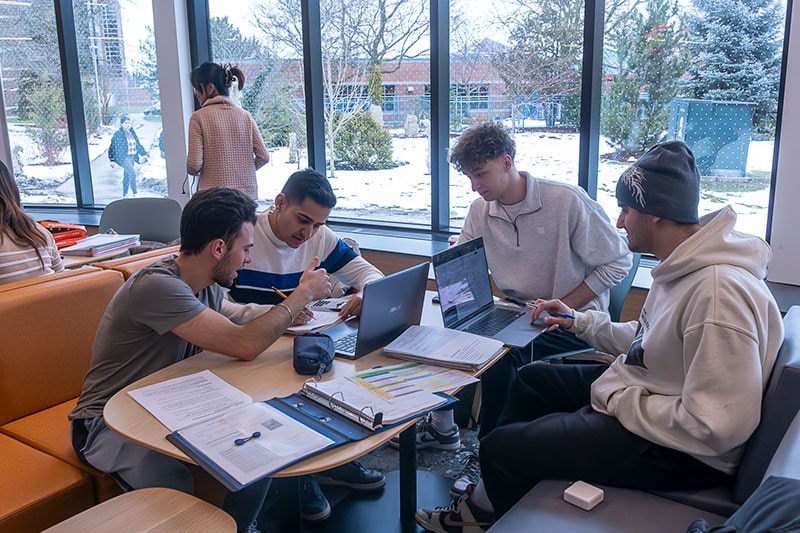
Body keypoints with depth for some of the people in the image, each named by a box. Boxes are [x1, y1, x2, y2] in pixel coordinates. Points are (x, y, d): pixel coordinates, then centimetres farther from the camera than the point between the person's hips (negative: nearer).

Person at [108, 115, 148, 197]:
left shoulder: (132, 133, 10)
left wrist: (144, 154, 9)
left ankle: (125, 194, 25)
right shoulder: (118, 134, -7)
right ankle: (134, 193, -20)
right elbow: (112, 147, -3)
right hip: (123, 157, -6)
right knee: (132, 173, -24)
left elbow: (138, 144, 18)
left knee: (127, 176, 14)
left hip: (132, 157, 6)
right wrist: (112, 160, -4)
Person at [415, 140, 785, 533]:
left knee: (500, 446, -7)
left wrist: (620, 400, -20)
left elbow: (716, 428, -32)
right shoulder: (680, 267, 1)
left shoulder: (719, 293, -31)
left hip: (680, 453, -10)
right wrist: (579, 322, 15)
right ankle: (486, 494, 32)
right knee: (531, 379, 21)